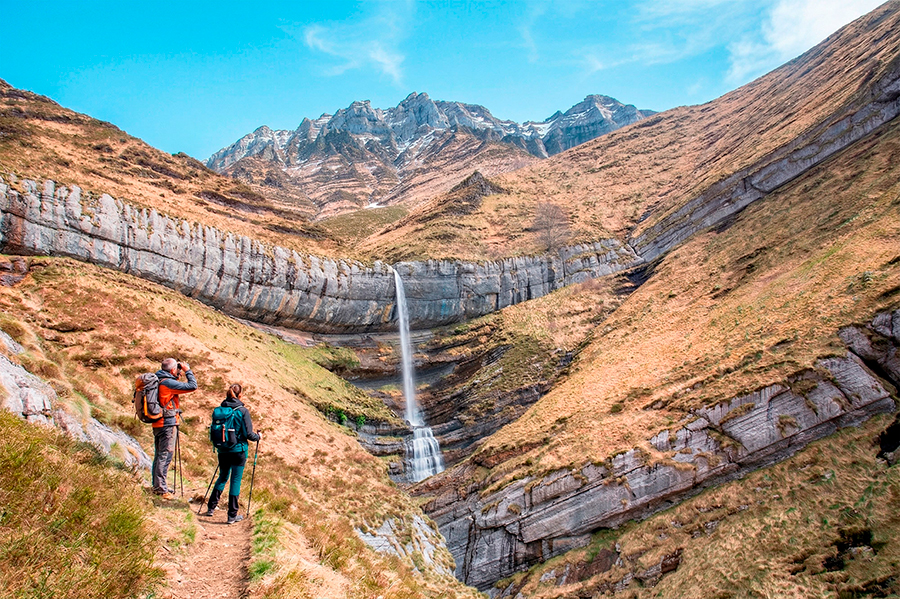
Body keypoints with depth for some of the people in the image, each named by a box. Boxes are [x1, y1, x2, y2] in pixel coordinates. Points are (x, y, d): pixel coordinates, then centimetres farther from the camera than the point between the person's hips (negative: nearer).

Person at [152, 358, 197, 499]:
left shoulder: (159, 381, 10)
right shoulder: (168, 382, -17)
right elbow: (192, 386, -20)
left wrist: (181, 375, 16)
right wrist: (188, 371, -9)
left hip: (158, 423, 10)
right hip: (168, 424, -10)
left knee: (159, 455, 16)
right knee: (165, 455, -5)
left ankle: (157, 486, 25)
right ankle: (161, 489, -2)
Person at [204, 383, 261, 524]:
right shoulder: (243, 411, -13)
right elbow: (248, 434, -13)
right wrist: (258, 436, 7)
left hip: (223, 450, 5)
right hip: (238, 450, -5)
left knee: (223, 477, 23)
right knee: (236, 480, 4)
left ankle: (211, 507, 28)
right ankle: (232, 515, 8)